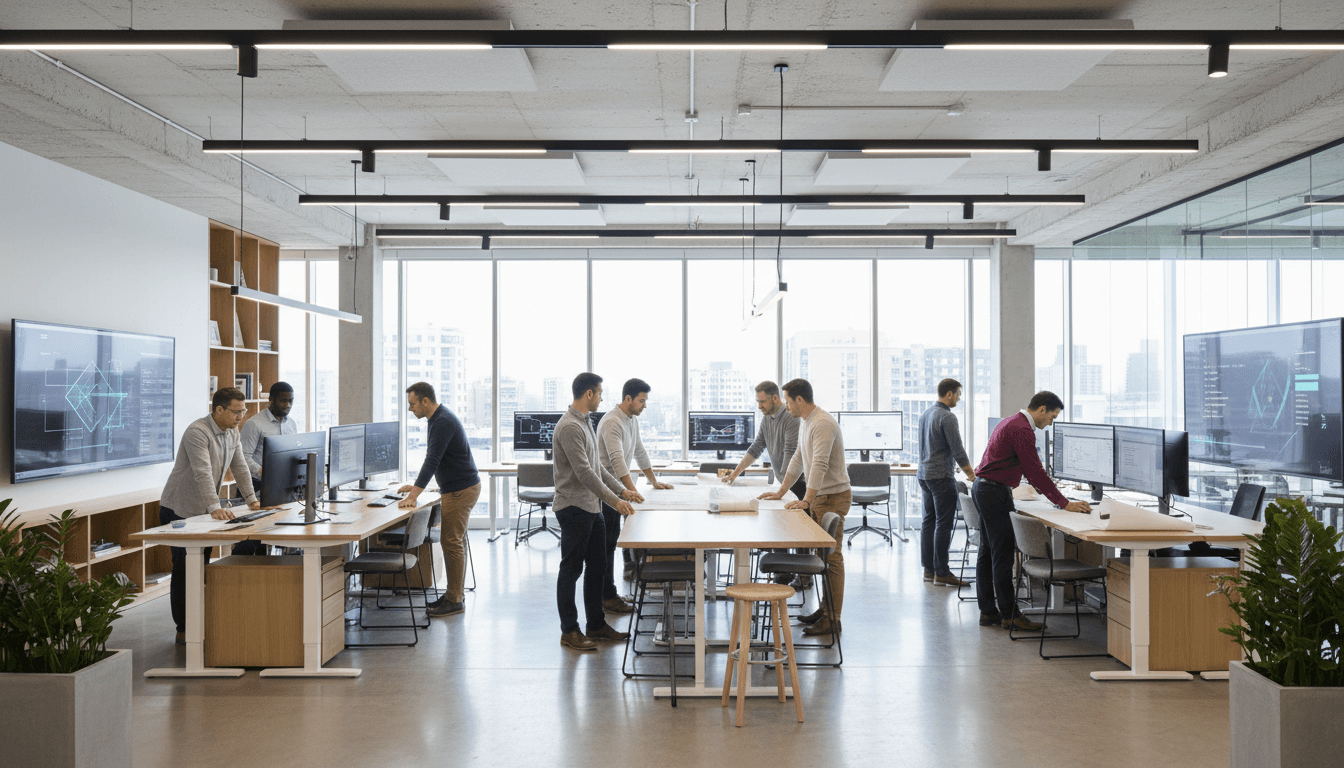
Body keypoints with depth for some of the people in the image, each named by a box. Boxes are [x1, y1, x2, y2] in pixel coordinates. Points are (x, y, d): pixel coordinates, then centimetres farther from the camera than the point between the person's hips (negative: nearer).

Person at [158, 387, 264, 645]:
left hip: (204, 510, 8)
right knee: (184, 570, -2)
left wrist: (252, 500, 4)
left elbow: (240, 468, 11)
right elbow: (203, 473, -33)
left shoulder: (233, 434, 5)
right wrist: (215, 507, -41)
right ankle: (183, 630, 7)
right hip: (179, 510, -8)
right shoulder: (197, 432, -23)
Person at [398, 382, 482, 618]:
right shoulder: (436, 419, 13)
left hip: (461, 490, -11)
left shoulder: (443, 422, -21)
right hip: (455, 489, 11)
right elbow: (433, 461, 21)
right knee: (454, 541, 13)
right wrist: (417, 486, 20)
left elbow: (432, 460, -27)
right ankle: (453, 594, 21)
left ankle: (454, 601, -2)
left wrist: (414, 495, -30)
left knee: (451, 542, -7)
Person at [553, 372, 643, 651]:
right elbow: (584, 472, -23)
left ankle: (596, 624, 25)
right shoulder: (569, 427, -18)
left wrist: (622, 490, 12)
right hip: (574, 509, -10)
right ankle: (569, 631, 9)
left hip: (592, 508, 10)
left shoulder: (585, 423, 14)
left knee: (597, 567, 15)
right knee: (571, 570, 0)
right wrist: (614, 500, -22)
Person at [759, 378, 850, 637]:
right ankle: (827, 608, 22)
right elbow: (798, 460, 22)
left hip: (833, 497, -10)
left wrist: (806, 501, -32)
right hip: (818, 496, 10)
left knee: (832, 556, -7)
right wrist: (780, 492, 21)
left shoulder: (823, 424, -20)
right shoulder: (805, 422, 13)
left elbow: (820, 465, -28)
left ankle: (833, 620, -5)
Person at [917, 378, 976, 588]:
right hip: (941, 476, -9)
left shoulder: (925, 414, 14)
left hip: (924, 474, 9)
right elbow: (957, 450, -16)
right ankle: (941, 573, -5)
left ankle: (929, 569, 14)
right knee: (943, 524, -6)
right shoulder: (947, 417, -15)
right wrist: (971, 473, -5)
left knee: (929, 521, 11)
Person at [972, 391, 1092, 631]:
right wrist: (1065, 504, -16)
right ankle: (1009, 615, -1)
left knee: (988, 552, 12)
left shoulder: (1011, 422, 16)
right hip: (995, 493, -11)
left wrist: (1047, 488, 26)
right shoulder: (1022, 430, -17)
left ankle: (987, 611, 17)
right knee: (1003, 555, -6)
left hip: (982, 488, 11)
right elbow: (1035, 471, -19)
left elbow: (1028, 468, 25)